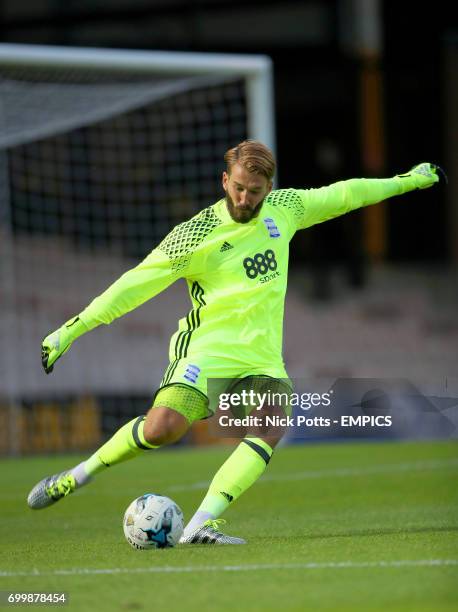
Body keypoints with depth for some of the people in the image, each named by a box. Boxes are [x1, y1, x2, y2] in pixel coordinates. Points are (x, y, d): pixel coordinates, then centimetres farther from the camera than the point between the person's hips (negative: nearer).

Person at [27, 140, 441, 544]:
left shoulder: (283, 208, 8)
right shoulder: (194, 236, -6)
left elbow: (341, 195, 24)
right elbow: (135, 285, -6)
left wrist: (406, 181, 32)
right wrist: (70, 331, -9)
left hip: (263, 359, 4)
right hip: (209, 350, -4)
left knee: (271, 431, -27)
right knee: (163, 427, -27)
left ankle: (202, 524, -32)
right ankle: (80, 474, -3)